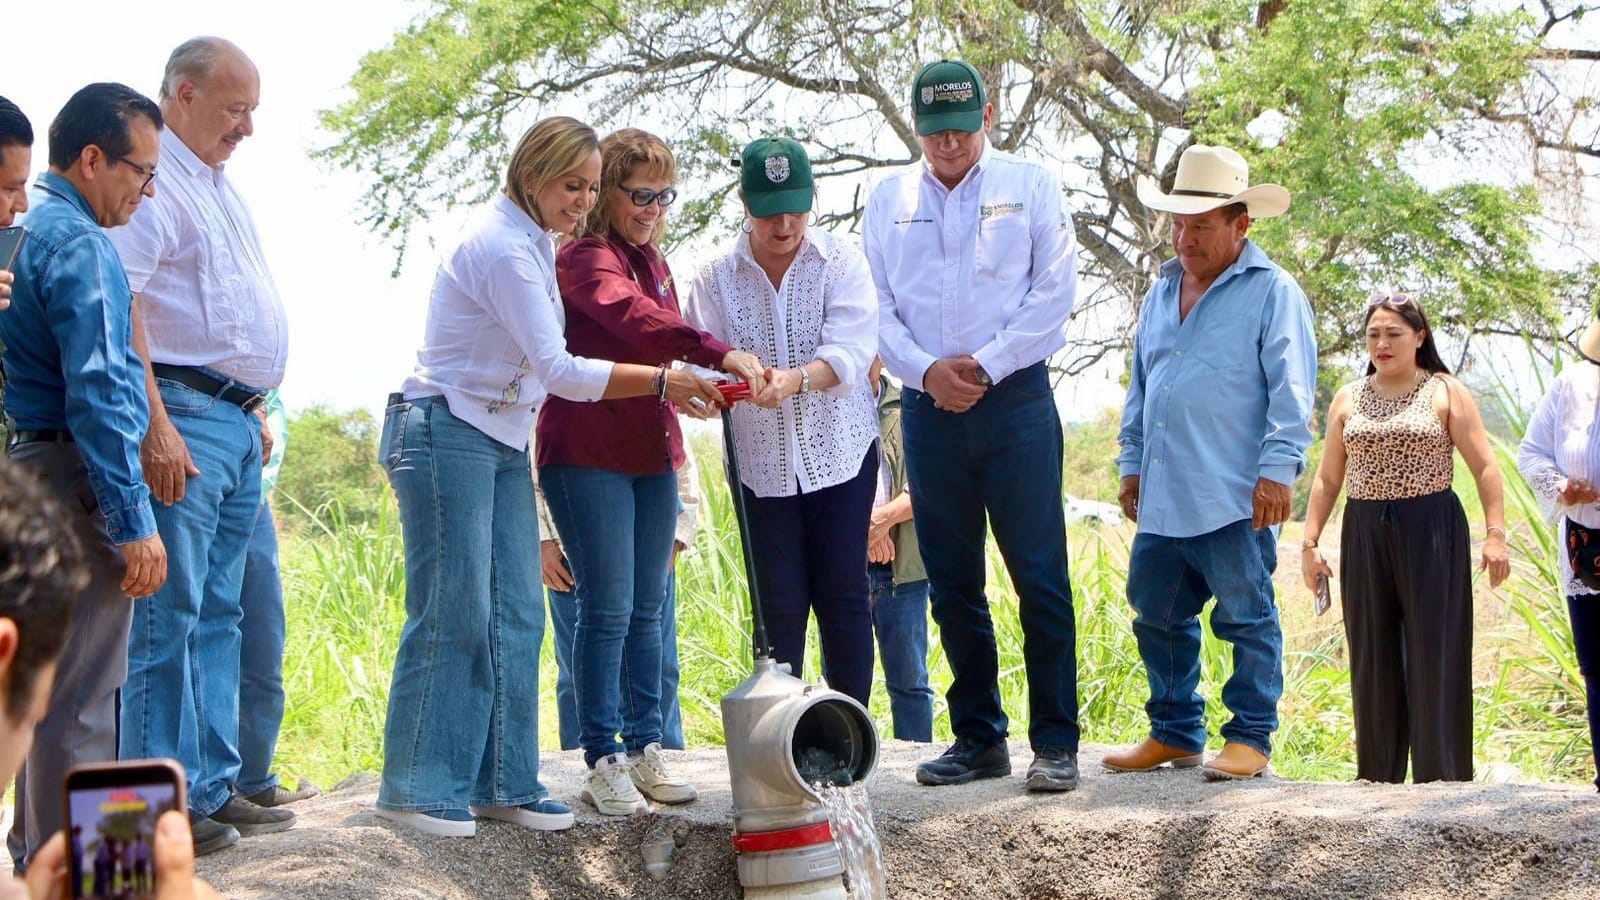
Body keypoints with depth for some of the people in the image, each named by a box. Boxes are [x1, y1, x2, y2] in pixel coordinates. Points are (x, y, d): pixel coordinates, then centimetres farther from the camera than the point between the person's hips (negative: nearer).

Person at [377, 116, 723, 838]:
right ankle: (417, 788, 0)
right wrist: (661, 382, -22)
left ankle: (501, 783, 10)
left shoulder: (532, 242, 14)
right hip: (445, 433, -9)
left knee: (514, 617, 5)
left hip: (502, 443, 10)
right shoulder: (500, 244, -16)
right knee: (451, 612, -8)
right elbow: (557, 368, -22)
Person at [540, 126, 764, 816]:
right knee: (607, 609, -6)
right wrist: (718, 353, -43)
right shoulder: (585, 257, -10)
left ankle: (645, 749, 15)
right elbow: (632, 317, -31)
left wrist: (696, 385, 8)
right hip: (589, 454, -8)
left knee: (648, 609, 9)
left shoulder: (653, 261, 17)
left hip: (651, 453, 8)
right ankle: (603, 759, 2)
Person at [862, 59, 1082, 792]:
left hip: (1015, 400, -3)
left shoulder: (1030, 186, 5)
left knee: (1039, 577, -5)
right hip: (928, 408, 3)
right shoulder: (888, 201, 12)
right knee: (953, 584, 7)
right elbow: (874, 305, 7)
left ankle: (1056, 743, -1)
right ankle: (977, 739, 16)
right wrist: (926, 370, -9)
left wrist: (984, 366, -11)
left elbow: (1054, 292, -2)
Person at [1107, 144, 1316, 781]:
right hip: (1162, 497, 7)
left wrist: (1277, 470, -15)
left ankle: (1250, 739, 9)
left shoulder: (1272, 291, -2)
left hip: (1234, 499, -7)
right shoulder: (1161, 293, 19)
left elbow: (1291, 390, -8)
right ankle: (1175, 734, 22)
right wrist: (1132, 464, 20)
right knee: (1157, 618, 11)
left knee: (1247, 620, 0)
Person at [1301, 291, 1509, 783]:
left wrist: (1495, 534, -11)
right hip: (1365, 535, 4)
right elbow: (1327, 478, 15)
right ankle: (1377, 777, 13)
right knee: (1372, 660, 5)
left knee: (1435, 657, -4)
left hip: (1431, 534, -3)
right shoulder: (1348, 399, 13)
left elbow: (1485, 467, -2)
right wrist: (1310, 541, 9)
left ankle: (1442, 779, 2)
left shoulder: (1446, 393, 2)